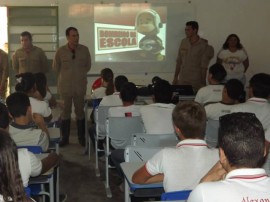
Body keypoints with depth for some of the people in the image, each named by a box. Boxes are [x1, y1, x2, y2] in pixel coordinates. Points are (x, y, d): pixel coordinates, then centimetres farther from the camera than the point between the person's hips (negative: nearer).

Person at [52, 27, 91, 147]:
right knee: (65, 112, 7)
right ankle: (65, 138, 16)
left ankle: (81, 137, 18)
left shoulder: (84, 50, -2)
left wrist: (80, 74, 10)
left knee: (80, 112, 8)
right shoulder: (60, 51, -5)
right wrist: (65, 76, 12)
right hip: (65, 86, 0)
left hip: (80, 86, 1)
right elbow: (55, 67, 9)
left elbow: (88, 65, 13)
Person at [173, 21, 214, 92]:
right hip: (182, 81, 4)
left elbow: (204, 66, -8)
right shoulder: (183, 42, 6)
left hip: (196, 82, -3)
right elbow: (179, 61, 11)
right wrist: (175, 77, 11)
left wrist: (203, 83, -10)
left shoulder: (203, 45, -7)